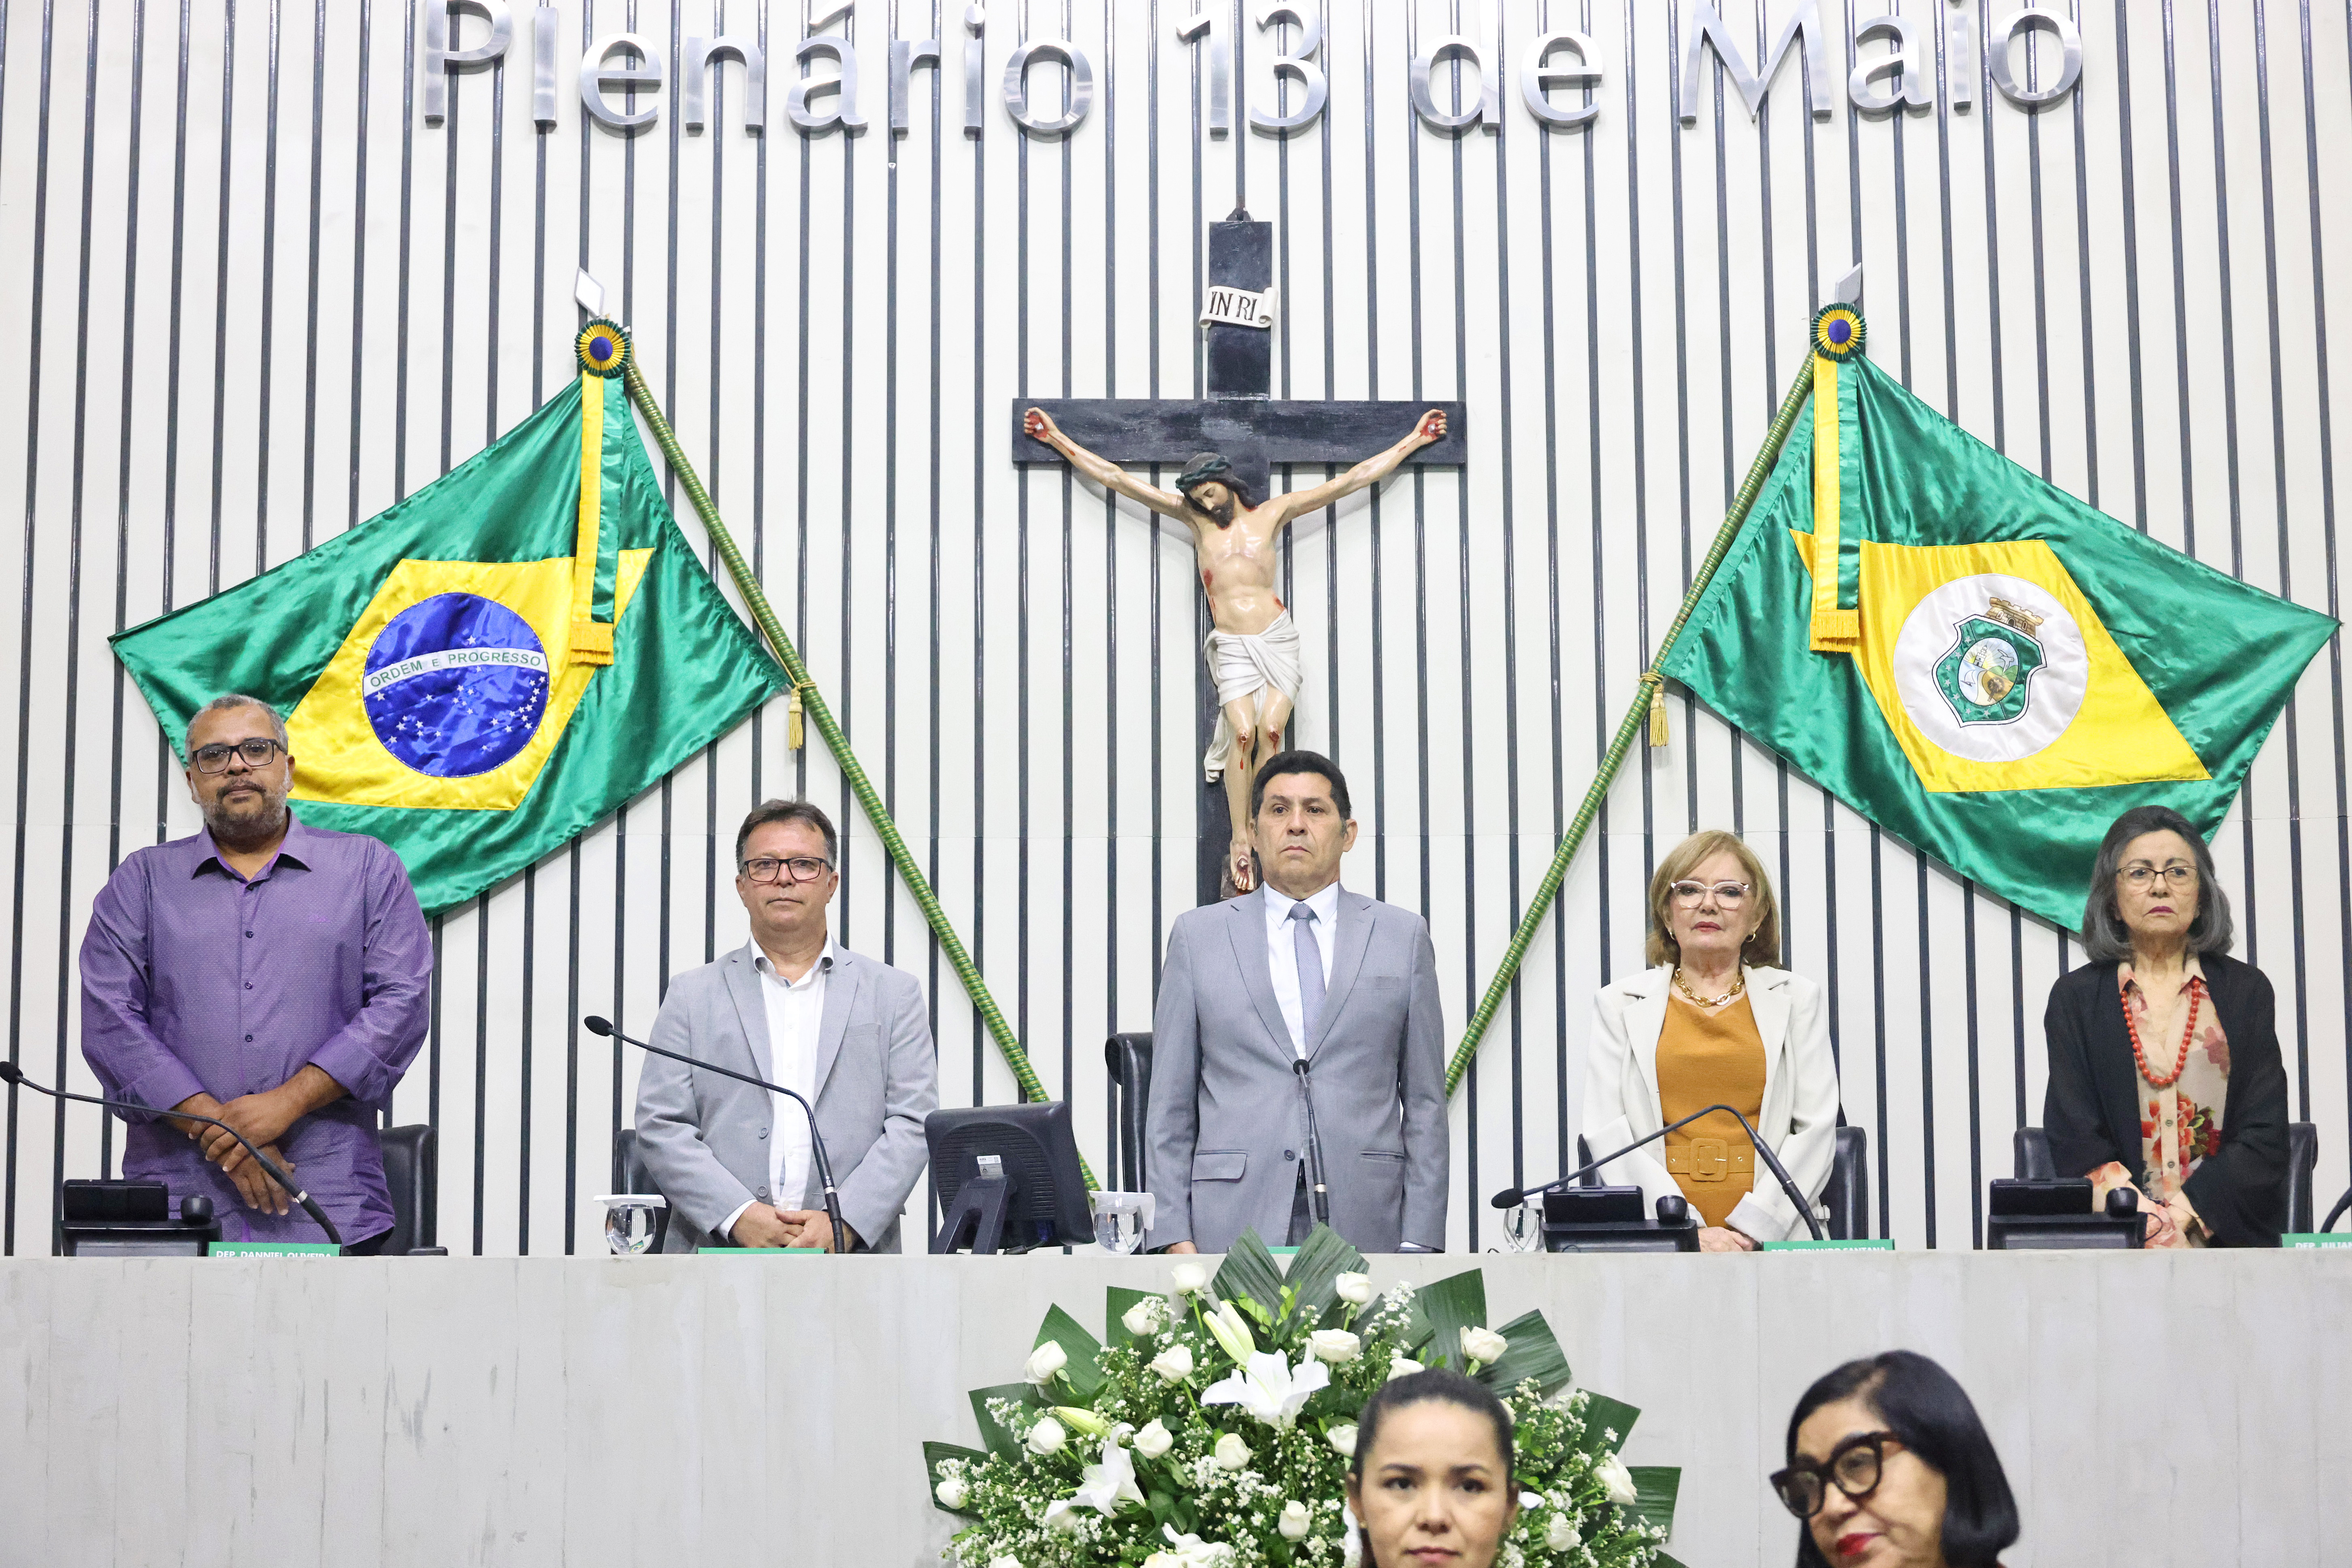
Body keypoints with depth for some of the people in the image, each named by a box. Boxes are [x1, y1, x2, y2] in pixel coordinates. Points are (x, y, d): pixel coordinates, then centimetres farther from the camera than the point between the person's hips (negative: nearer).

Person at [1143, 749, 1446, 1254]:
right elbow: (1170, 1103, 8)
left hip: (1363, 1222, 1)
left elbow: (1425, 1101, 8)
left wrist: (1418, 1240, 1)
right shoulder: (1198, 936, 10)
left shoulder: (1402, 936, 11)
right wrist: (1173, 1233, -1)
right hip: (1238, 1222, 0)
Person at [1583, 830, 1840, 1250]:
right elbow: (1606, 1131, 4)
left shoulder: (1796, 999, 16)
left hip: (1768, 1243, 1)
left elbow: (1816, 1126, 7)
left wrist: (1749, 1229, -7)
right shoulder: (1619, 1004, 14)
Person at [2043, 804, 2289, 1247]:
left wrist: (2184, 1217, -10)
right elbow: (2074, 1140, 1)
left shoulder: (2245, 990, 12)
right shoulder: (2076, 998, 10)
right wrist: (2154, 1230, -14)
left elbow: (2265, 1136, 4)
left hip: (2226, 1230, 0)